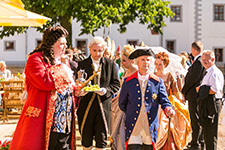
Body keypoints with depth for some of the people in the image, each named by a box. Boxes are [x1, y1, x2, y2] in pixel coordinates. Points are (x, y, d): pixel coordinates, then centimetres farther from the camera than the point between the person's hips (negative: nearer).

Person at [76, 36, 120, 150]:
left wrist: (106, 90, -12)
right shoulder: (82, 65, 5)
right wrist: (80, 91, -16)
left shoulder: (110, 64, 6)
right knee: (86, 137, 5)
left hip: (103, 105, 0)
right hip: (86, 105, 0)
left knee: (102, 138, 1)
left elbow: (116, 84, 7)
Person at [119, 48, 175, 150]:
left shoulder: (157, 82, 7)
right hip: (133, 129, -1)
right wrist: (130, 114, 9)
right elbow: (122, 104, 16)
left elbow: (164, 101, 4)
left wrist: (168, 109, -16)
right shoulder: (128, 82, 7)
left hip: (150, 129, 1)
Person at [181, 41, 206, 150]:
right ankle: (200, 141, 25)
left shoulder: (199, 62, -19)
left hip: (194, 94, -10)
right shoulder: (202, 60, 13)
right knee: (197, 119, 17)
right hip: (198, 95, 10)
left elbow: (192, 79, -21)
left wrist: (184, 91, -9)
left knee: (196, 120, -5)